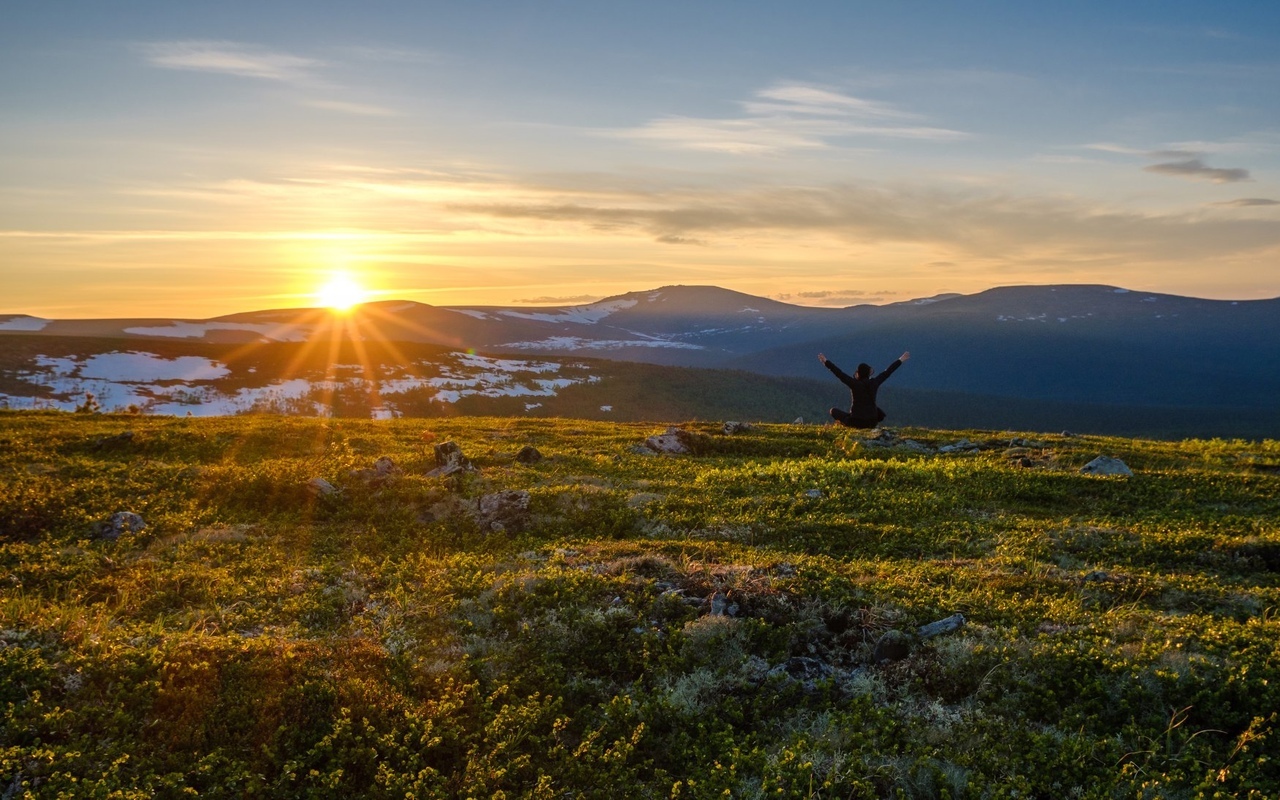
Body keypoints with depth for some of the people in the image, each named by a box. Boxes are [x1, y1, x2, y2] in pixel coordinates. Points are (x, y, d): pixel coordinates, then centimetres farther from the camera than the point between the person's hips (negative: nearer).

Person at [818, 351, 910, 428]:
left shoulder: (854, 384, -13)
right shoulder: (874, 383, -3)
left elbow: (839, 373, -13)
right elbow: (887, 372, 8)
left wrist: (826, 362, -8)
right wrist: (900, 360, 19)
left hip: (856, 422, -2)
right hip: (872, 423, 2)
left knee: (833, 411, 18)